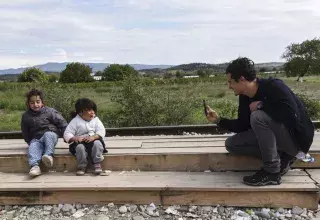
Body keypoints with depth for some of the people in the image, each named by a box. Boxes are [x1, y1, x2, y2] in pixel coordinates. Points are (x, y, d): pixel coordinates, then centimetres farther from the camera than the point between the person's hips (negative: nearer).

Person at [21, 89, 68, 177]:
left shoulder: (50, 111, -5)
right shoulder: (26, 116, 7)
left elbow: (62, 123, -2)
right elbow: (25, 133, 18)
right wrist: (30, 142, 11)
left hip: (51, 134, -3)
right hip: (36, 139, 3)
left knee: (47, 135, -37)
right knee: (32, 147, -29)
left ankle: (49, 155, -49)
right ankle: (34, 166, -46)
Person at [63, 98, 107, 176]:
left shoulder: (95, 119, 10)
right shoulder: (75, 121, 4)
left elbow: (101, 131, -3)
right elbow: (67, 134, -1)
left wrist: (93, 137, -23)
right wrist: (74, 138, -23)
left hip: (94, 141, 1)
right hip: (81, 142, -1)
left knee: (97, 144, -32)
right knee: (80, 147, -34)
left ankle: (97, 164, -21)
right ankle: (82, 166, -15)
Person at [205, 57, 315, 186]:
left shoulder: (274, 86, -24)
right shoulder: (245, 97, -1)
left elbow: (292, 117, -35)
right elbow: (242, 126, 7)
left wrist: (261, 105, -27)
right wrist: (218, 120, -4)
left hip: (296, 138, -8)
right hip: (276, 138, 8)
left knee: (258, 116, -33)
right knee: (231, 144, -4)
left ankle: (272, 172, -19)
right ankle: (281, 158, -1)